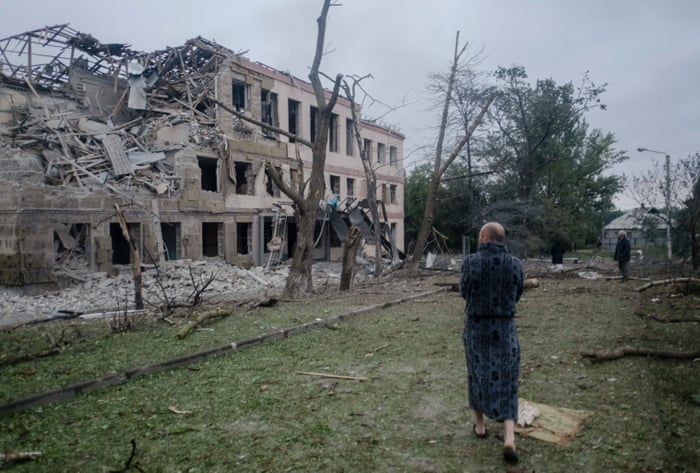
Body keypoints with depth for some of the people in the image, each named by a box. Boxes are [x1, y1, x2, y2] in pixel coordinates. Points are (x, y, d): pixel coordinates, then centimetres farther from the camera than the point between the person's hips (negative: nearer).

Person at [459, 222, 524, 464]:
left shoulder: (471, 262, -13)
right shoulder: (515, 264, -7)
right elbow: (516, 296, 7)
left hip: (476, 327, 0)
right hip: (505, 328, 1)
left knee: (477, 374, 20)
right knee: (505, 383, 8)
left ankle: (480, 425, 34)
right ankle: (509, 439, -4)